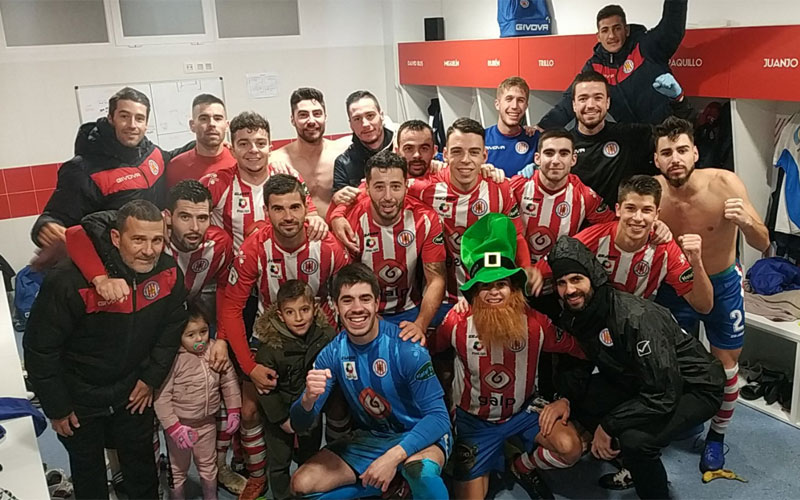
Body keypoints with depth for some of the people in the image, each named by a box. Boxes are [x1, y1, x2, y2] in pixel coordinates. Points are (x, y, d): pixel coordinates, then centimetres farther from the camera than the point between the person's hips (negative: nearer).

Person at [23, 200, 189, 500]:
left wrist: (152, 377, -1)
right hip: (79, 397, -3)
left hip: (134, 392, 3)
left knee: (142, 464, 22)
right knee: (88, 470, 21)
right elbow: (40, 347, -20)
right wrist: (56, 408, -11)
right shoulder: (70, 280, -31)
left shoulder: (169, 273, -18)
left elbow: (172, 326, -1)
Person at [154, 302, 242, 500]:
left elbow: (229, 380, 2)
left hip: (207, 422, 5)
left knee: (208, 466, 25)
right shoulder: (173, 359, -25)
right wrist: (174, 427, -24)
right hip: (180, 424, -4)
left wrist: (234, 409, 4)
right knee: (178, 470, 16)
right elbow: (161, 396, -23)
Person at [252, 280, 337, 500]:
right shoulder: (270, 344, -21)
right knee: (279, 462, 11)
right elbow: (265, 387, -15)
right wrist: (283, 419, -13)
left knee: (310, 459, 20)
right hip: (279, 412, -2)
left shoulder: (326, 336, -15)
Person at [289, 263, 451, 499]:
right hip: (369, 440, 6)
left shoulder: (406, 348, -22)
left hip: (419, 436, -5)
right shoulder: (333, 354, -8)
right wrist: (308, 399, -32)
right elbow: (299, 424, -7)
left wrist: (393, 456, -33)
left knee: (421, 470, -39)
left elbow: (438, 416, -20)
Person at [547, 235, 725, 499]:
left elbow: (663, 396, -32)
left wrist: (608, 425, -23)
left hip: (693, 387, -8)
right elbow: (577, 365, 4)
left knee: (634, 439, -31)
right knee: (576, 400, -5)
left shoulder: (636, 317, -33)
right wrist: (565, 398, -16)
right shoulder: (573, 315, -9)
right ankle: (631, 461, 15)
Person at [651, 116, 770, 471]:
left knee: (725, 363, 7)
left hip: (722, 284, -1)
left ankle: (716, 435, 31)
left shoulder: (724, 183, -27)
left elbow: (763, 245, -21)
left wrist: (746, 222, -44)